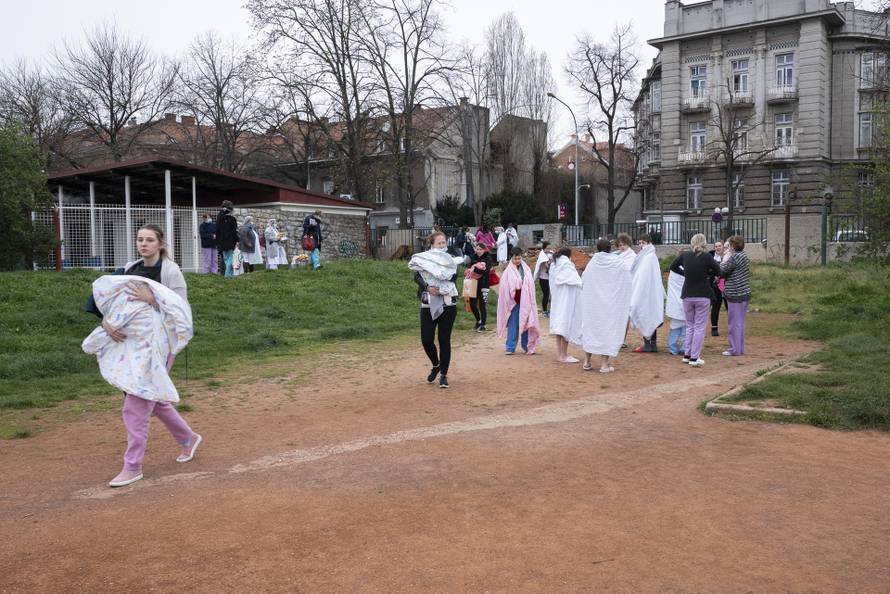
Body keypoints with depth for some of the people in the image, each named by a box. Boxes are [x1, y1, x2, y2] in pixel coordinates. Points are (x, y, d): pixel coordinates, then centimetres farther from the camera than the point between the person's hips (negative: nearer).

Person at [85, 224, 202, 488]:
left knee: (136, 405, -7)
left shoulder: (170, 271, -8)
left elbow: (181, 309, -12)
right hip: (130, 340, 7)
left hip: (155, 342, -7)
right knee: (152, 399, 18)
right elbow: (110, 299, 12)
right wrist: (107, 321, -7)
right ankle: (188, 438, 38)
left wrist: (152, 299, -23)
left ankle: (133, 467, 5)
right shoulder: (130, 269, 9)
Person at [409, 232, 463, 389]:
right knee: (426, 340, -2)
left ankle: (443, 374, 12)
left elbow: (453, 277, -14)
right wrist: (427, 287, -28)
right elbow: (417, 276, -12)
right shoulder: (424, 259, 4)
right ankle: (436, 365, 26)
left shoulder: (451, 261, 4)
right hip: (428, 305, 1)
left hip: (447, 305, 0)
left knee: (444, 340, 1)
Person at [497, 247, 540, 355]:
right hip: (513, 301, -2)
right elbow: (504, 288, -5)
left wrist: (530, 301, 0)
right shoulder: (508, 271, -3)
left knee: (526, 323, 8)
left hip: (525, 302, 2)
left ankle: (528, 346, 18)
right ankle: (510, 348, 6)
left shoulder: (526, 270, 5)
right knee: (513, 325, 0)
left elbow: (531, 286, 6)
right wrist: (508, 302, -10)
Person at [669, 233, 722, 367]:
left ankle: (687, 355, 18)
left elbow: (673, 267, 14)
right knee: (700, 327, 2)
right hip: (703, 296, -3)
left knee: (690, 326, 17)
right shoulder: (707, 257, -11)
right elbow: (718, 272, -4)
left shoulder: (684, 255, -1)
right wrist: (706, 272, 8)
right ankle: (694, 358, -1)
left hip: (687, 296, 3)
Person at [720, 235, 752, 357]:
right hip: (744, 293, 9)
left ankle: (735, 349, 3)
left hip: (735, 295, -9)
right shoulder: (744, 255, 13)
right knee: (740, 322, 15)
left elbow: (721, 271, -14)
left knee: (735, 323, -2)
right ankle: (740, 348, 22)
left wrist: (724, 261, 0)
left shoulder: (735, 257, -17)